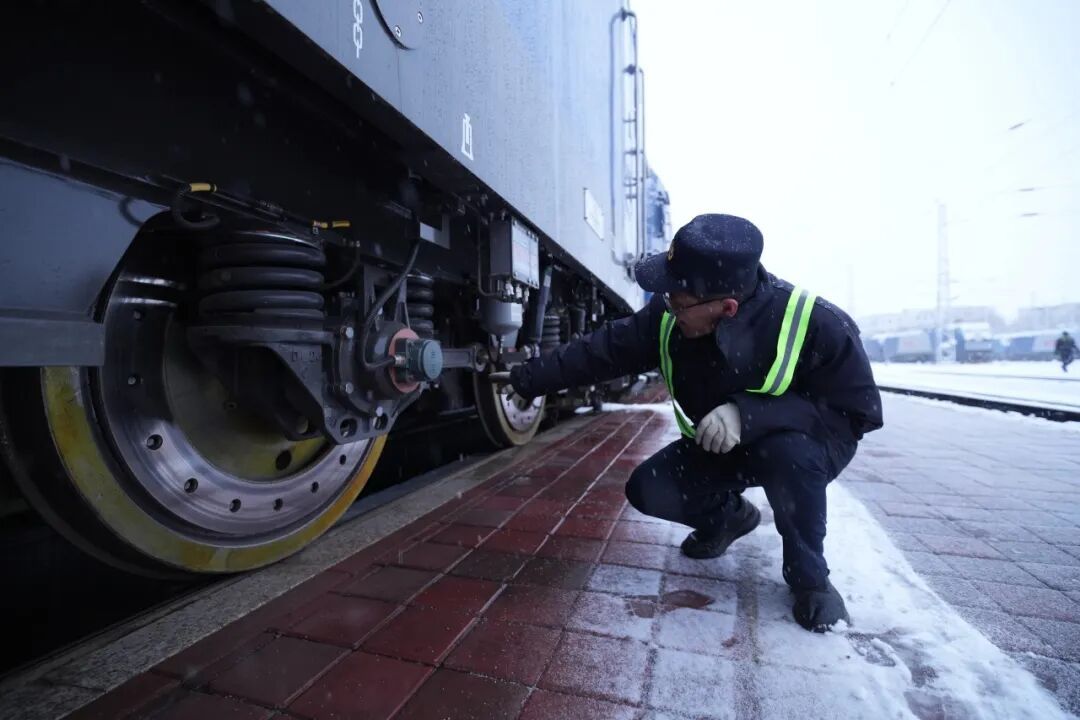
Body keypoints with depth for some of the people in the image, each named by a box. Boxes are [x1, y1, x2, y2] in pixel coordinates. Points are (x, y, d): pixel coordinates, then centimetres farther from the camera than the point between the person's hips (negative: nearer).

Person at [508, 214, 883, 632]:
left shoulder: (817, 325, -33)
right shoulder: (668, 317, -21)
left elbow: (861, 412, -26)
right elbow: (601, 351, -13)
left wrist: (749, 412, -41)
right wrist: (527, 379, -12)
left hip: (803, 448, -3)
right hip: (715, 448, 4)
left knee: (787, 452, -38)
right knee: (647, 491, -13)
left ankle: (809, 575, -8)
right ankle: (726, 515, 19)